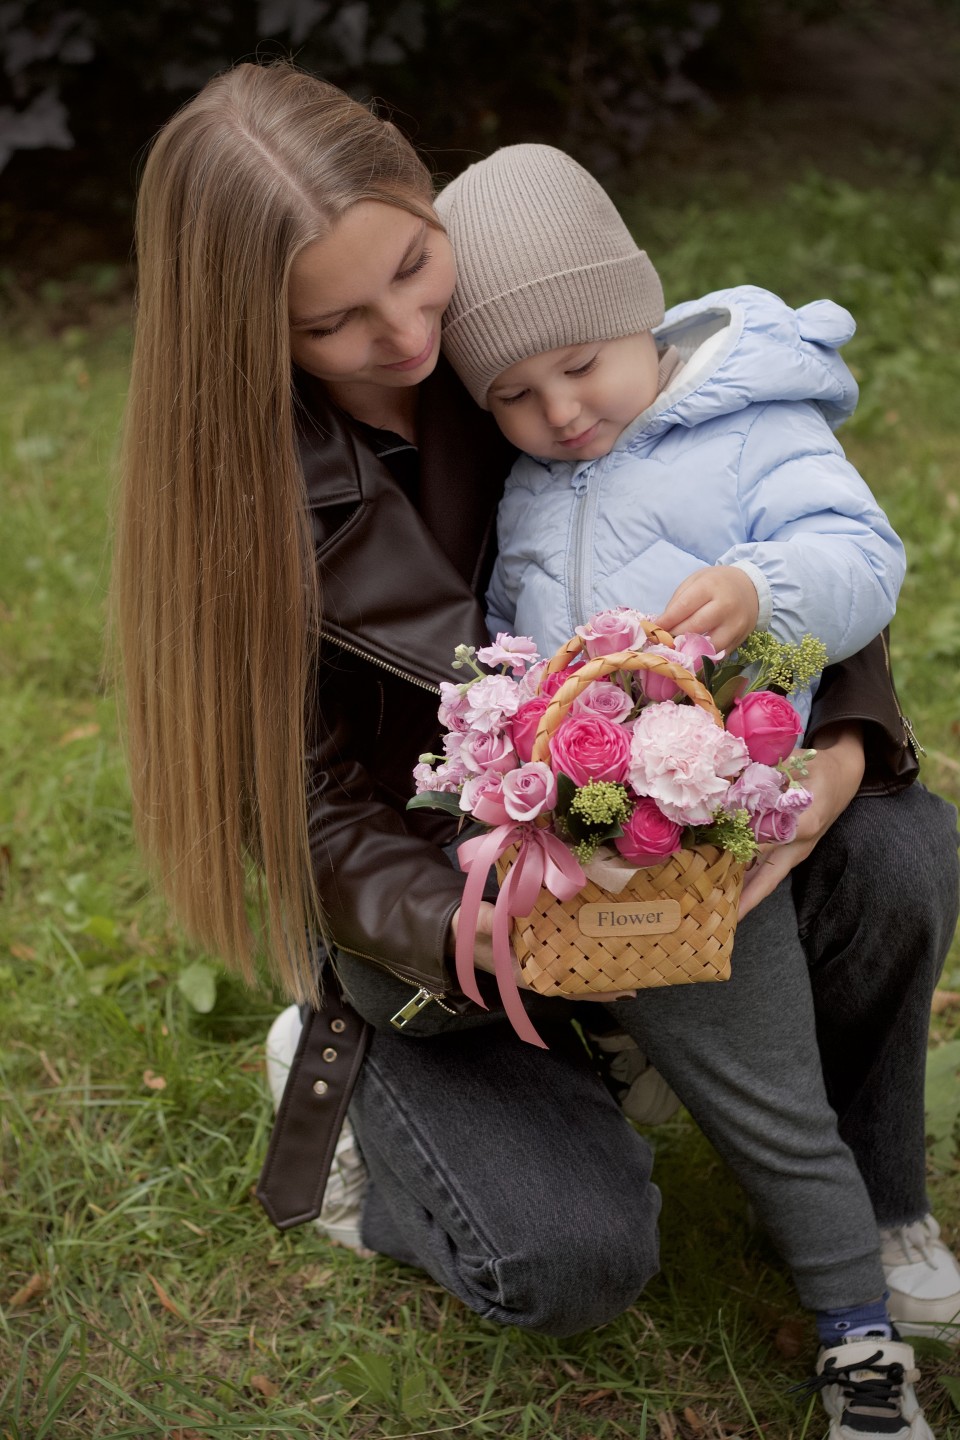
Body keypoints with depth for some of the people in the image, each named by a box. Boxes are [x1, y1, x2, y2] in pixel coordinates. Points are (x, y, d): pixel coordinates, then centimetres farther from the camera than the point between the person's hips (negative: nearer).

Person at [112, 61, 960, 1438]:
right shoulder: (242, 497, -22)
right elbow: (321, 820, -18)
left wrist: (846, 744, -27)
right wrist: (466, 936, -39)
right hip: (418, 918, -3)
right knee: (578, 1256, -21)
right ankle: (338, 1073, 10)